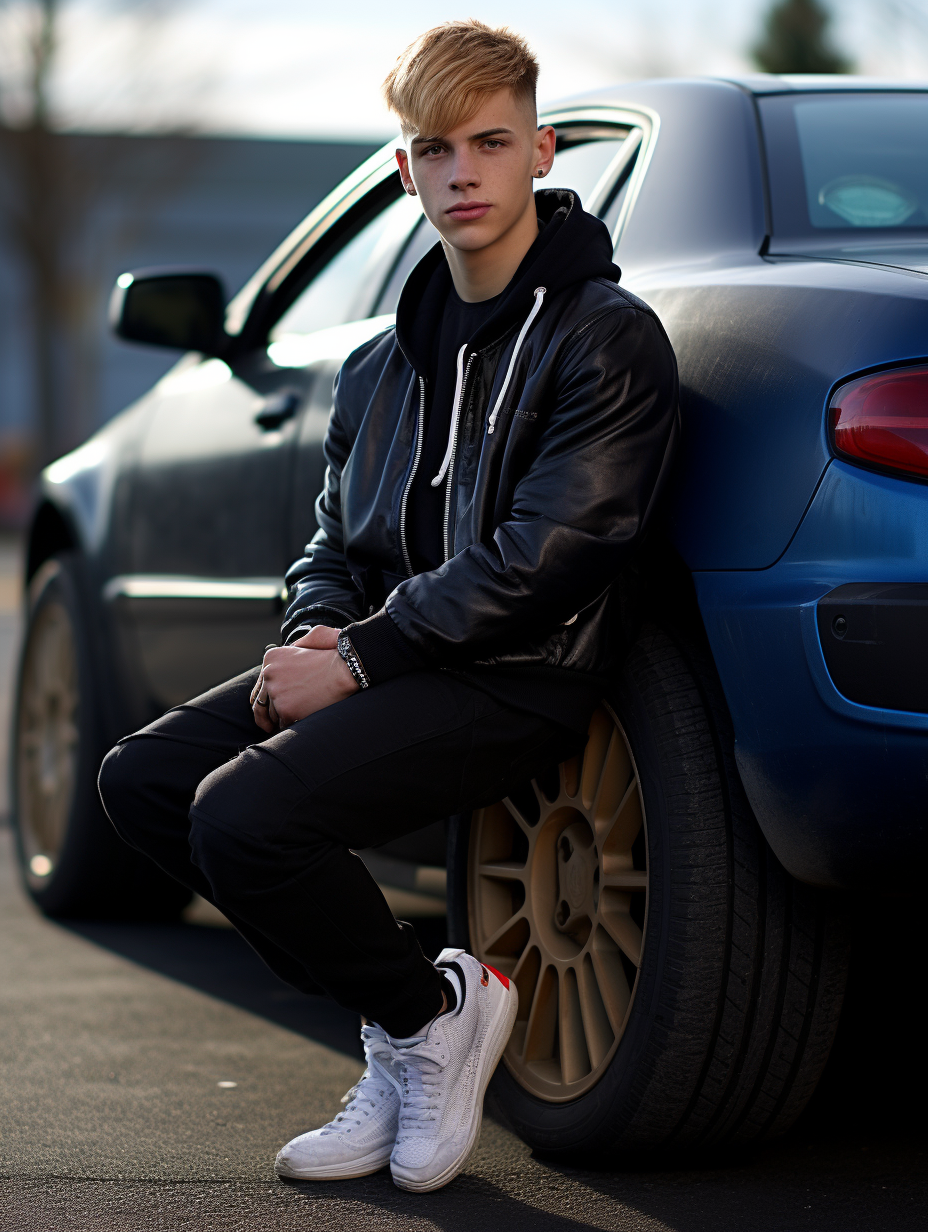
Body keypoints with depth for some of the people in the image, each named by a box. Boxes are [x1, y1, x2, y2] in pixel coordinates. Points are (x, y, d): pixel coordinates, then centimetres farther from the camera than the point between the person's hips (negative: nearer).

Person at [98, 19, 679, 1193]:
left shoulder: (607, 338, -9)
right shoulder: (384, 364, 15)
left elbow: (545, 556, -18)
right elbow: (337, 540, 20)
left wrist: (359, 661, -17)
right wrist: (312, 637, -4)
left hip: (519, 680, -8)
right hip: (396, 660, 9)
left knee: (245, 819, -25)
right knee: (145, 777, -4)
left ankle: (430, 1016, 1)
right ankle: (397, 1020, 4)